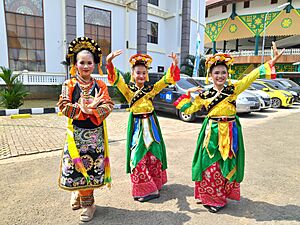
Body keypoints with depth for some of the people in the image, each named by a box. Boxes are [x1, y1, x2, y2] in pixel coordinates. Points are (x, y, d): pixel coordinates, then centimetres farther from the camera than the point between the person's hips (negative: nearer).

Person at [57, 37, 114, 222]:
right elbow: (64, 106, -8)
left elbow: (108, 105, -6)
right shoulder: (69, 85, 1)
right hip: (77, 132, -1)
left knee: (93, 166, 7)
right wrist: (82, 108, -22)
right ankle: (87, 203, 32)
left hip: (96, 132, 1)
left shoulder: (100, 85, 4)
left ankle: (81, 193, 33)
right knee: (78, 166, 6)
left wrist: (92, 110, -23)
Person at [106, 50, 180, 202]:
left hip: (150, 124, 1)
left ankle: (154, 184, 23)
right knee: (138, 157, 0)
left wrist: (174, 65, -18)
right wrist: (109, 62, -31)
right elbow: (116, 79, -15)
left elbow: (167, 80, -3)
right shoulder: (128, 89, 0)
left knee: (153, 154, 7)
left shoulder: (151, 88, 5)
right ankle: (143, 189, 16)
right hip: (136, 125, -1)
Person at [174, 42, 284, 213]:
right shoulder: (204, 95, 2)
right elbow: (188, 110, 5)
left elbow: (252, 76, -6)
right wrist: (188, 93, 0)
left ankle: (221, 197, 28)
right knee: (210, 165, 3)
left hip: (230, 132, 1)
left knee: (227, 165, 8)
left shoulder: (233, 89, 1)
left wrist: (272, 62, -12)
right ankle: (209, 197, 23)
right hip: (212, 132, 0)